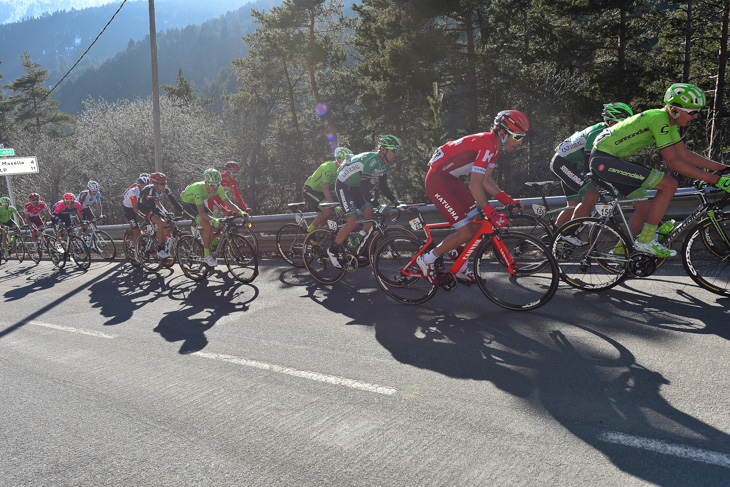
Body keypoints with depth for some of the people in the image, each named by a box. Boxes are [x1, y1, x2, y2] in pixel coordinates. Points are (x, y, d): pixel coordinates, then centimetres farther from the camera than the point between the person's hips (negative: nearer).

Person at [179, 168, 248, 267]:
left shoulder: (218, 188, -22)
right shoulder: (199, 188, -38)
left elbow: (228, 203, -18)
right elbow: (201, 212, -38)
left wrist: (241, 212, -33)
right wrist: (213, 220, -52)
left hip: (198, 203, 6)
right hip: (187, 204, -6)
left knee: (217, 226, -8)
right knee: (208, 226, -24)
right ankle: (207, 255, -12)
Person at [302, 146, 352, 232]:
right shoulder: (328, 168, -26)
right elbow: (325, 189, -31)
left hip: (319, 192, 9)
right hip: (309, 190, -9)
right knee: (328, 211, -24)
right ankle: (310, 230, -8)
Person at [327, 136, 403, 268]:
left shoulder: (384, 163, -2)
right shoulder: (372, 160, -30)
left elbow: (383, 187, 5)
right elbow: (364, 187, -36)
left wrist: (396, 202, -6)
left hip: (356, 187, 9)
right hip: (344, 186, -9)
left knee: (371, 215, -5)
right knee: (353, 223, -16)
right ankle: (333, 250, 2)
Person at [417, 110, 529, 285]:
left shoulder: (496, 146, 5)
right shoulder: (487, 144, -25)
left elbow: (486, 180, 8)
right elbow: (475, 186, -29)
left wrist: (507, 199, -3)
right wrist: (492, 214, -28)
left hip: (452, 180, 10)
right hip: (437, 181, -10)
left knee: (476, 226, 8)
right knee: (466, 233, -11)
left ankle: (460, 270, 22)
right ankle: (428, 259, 7)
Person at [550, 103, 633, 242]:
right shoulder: (597, 133, -21)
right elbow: (589, 163, -24)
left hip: (568, 164, 11)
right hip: (562, 162, -11)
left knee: (575, 206, 12)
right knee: (592, 196, -21)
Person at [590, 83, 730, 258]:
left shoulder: (670, 121, 11)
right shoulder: (659, 118, -19)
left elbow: (685, 154, 15)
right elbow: (673, 162, -23)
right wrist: (716, 180, -22)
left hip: (610, 159, 10)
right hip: (604, 159, -10)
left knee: (646, 208, 12)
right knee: (670, 184, -15)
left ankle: (620, 250, 24)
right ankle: (646, 240, -9)